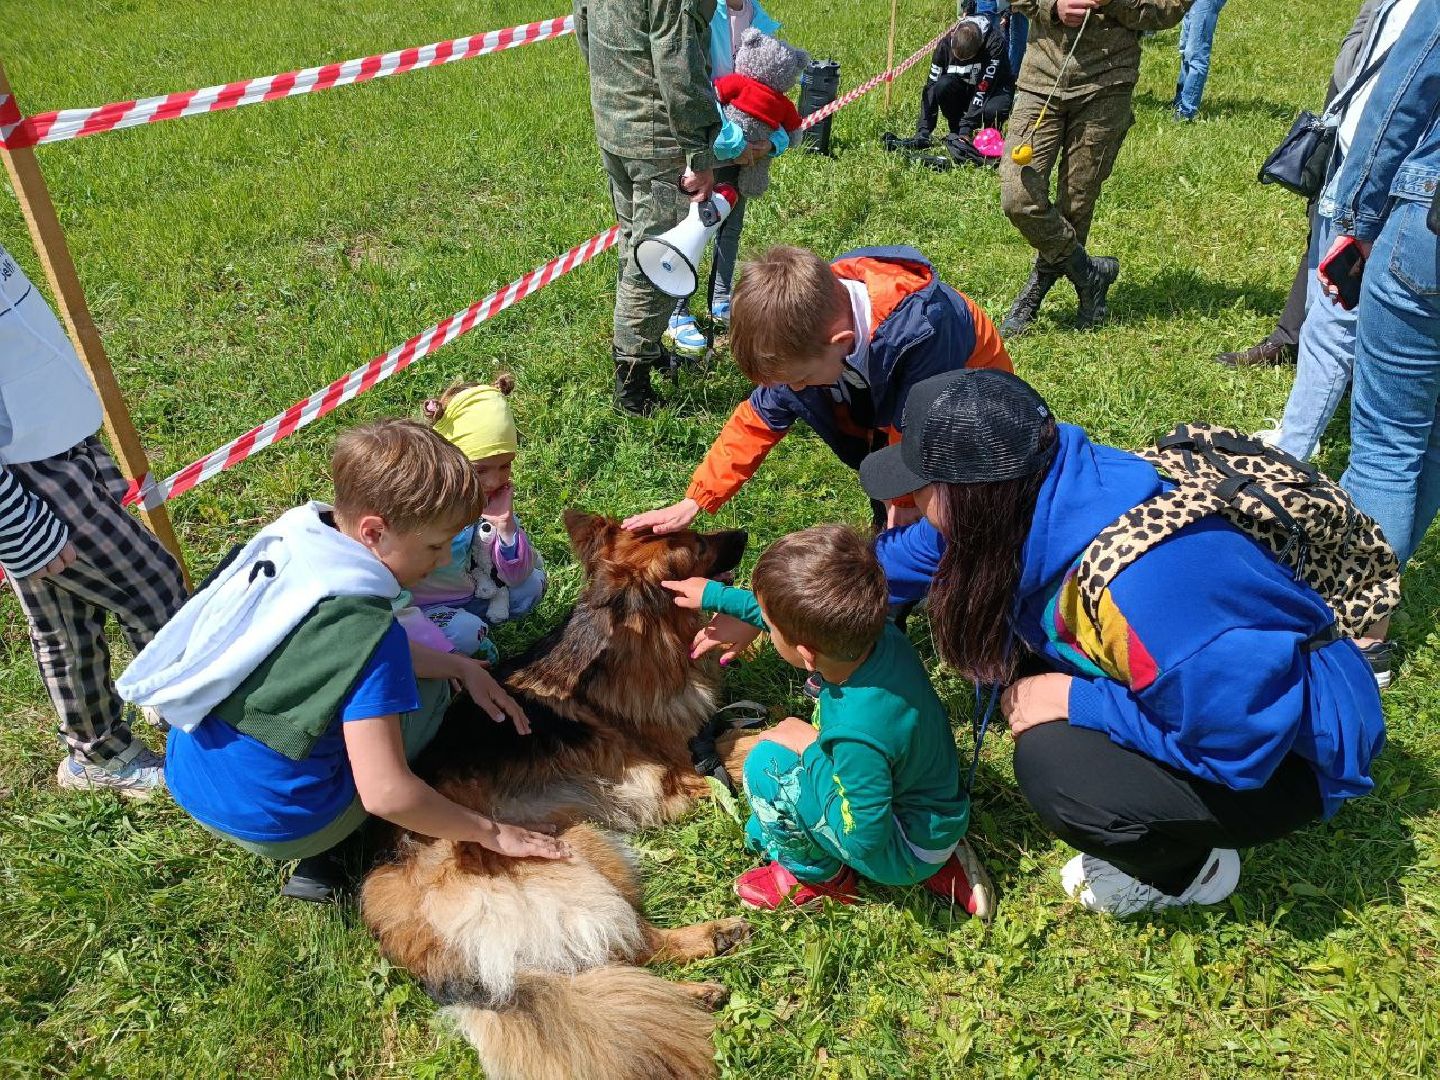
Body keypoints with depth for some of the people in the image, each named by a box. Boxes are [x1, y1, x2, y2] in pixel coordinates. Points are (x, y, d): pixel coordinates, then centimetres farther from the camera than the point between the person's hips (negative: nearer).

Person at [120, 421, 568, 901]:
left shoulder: (286, 542, -6)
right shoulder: (364, 625, -29)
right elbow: (385, 794, -28)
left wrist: (462, 665, 2)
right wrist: (491, 833, -15)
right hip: (271, 824, -7)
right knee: (431, 689, 6)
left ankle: (324, 842, 16)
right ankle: (326, 856, 4)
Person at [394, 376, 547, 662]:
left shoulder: (494, 495, -11)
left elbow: (519, 576, -6)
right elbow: (391, 600, -30)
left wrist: (505, 524, -25)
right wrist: (448, 657, -35)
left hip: (465, 595, 6)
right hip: (413, 609, -6)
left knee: (531, 587, -6)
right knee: (466, 634, -31)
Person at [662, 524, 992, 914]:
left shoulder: (858, 736, -40)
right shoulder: (877, 632, -19)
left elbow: (862, 841, -26)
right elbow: (792, 612, 2)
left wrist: (809, 751, -20)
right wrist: (715, 595, 9)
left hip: (911, 850, -8)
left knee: (767, 765, -20)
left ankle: (818, 876, 7)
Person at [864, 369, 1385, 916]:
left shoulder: (1138, 586, -40)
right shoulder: (1042, 493, -15)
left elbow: (1240, 746, -31)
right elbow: (912, 553, 3)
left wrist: (1074, 700, -25)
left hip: (1286, 753, -7)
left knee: (1054, 768, -28)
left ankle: (1190, 870, 4)